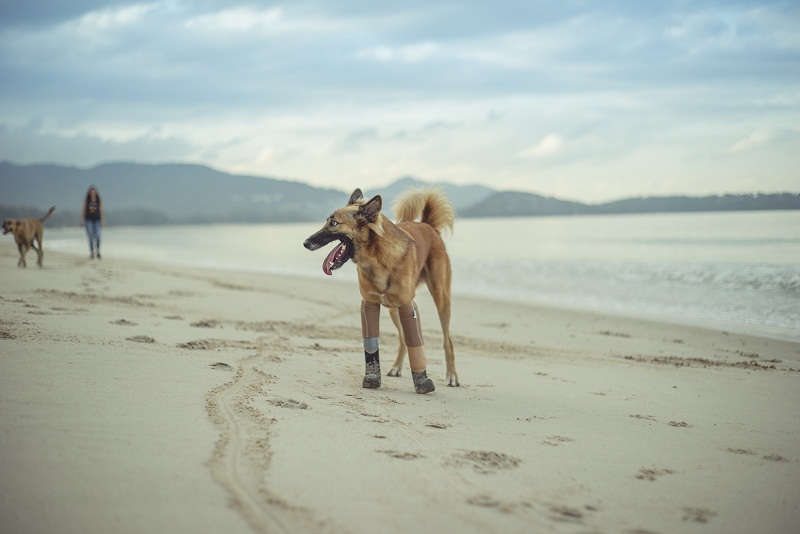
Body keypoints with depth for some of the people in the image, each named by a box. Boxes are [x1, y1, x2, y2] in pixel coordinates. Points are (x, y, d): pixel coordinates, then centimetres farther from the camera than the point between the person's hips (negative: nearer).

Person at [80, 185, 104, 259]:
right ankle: (92, 252, 5)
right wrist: (82, 220, -4)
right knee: (91, 237, -3)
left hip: (96, 220, 0)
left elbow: (101, 211, 2)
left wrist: (101, 222, 0)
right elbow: (83, 210, 1)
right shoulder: (86, 200, -2)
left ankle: (98, 250, 12)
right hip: (89, 220, 0)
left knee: (97, 236, -11)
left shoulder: (99, 200, 0)